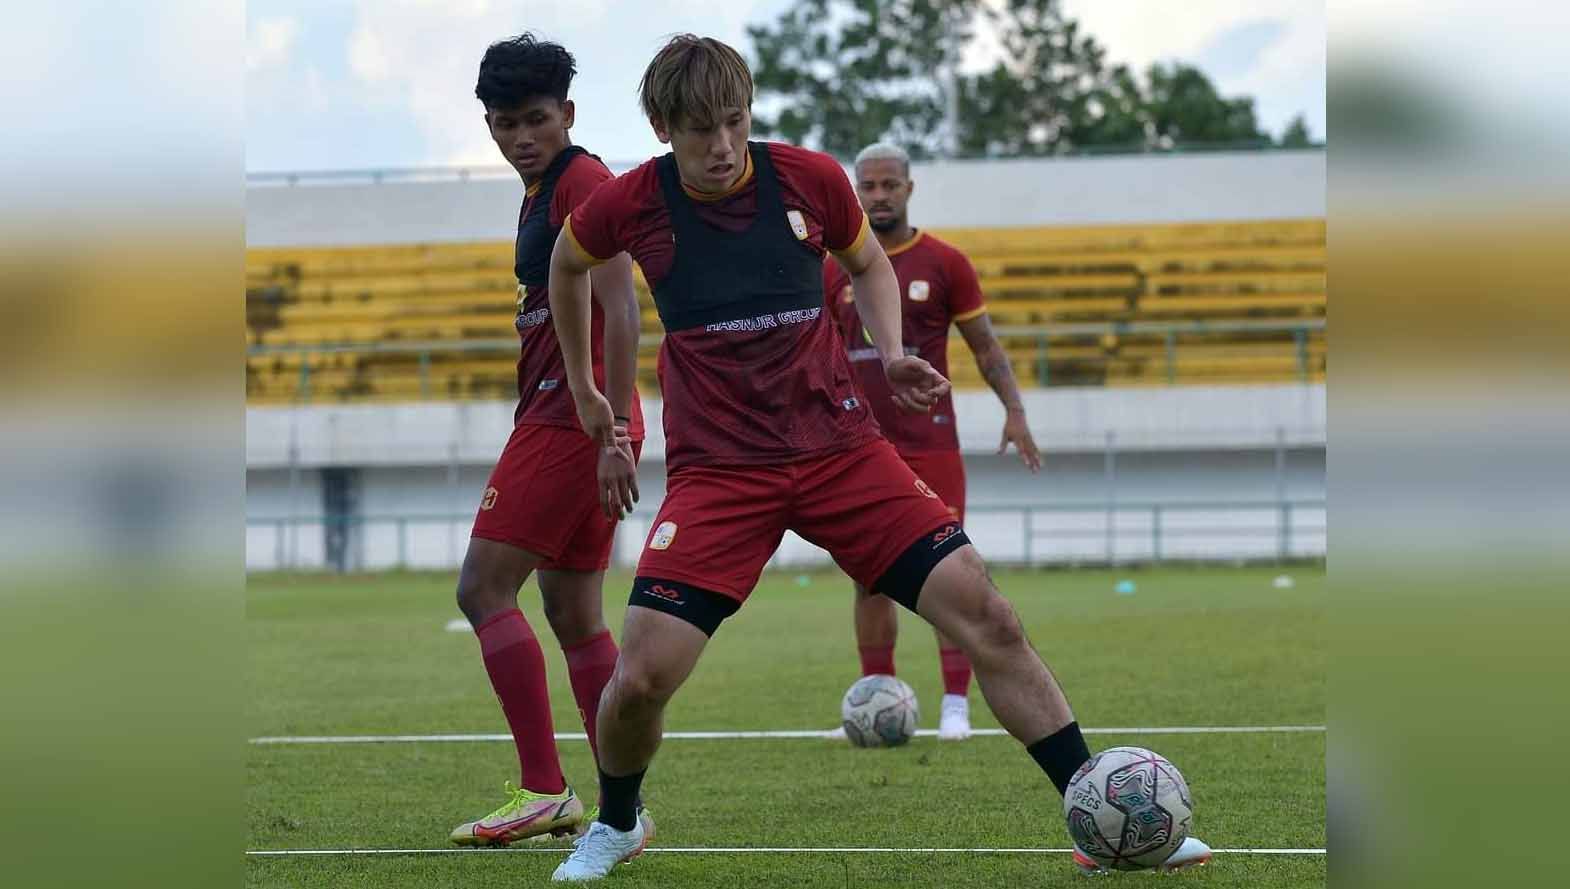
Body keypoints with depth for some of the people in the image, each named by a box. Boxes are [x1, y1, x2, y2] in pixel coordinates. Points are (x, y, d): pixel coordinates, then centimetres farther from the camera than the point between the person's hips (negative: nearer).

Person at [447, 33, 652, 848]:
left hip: (571, 414, -10)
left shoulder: (583, 182, -10)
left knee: (484, 589, -10)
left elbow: (620, 308, -19)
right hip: (564, 418, 10)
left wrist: (614, 424, -24)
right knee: (573, 615, 9)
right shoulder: (543, 191, 20)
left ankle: (543, 791, -13)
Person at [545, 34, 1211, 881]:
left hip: (839, 445, 1)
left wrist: (891, 354, 2)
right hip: (717, 466, -1)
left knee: (985, 616, -11)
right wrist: (582, 389, 22)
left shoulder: (810, 179, -4)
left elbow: (868, 264, 18)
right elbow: (568, 263, 18)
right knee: (642, 677, -15)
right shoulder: (629, 205, -6)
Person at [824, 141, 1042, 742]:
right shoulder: (835, 272, 7)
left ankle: (956, 705, -4)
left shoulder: (945, 264, 0)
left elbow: (985, 345, 3)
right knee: (869, 577, 5)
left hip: (931, 444, -3)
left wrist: (1014, 408, -9)